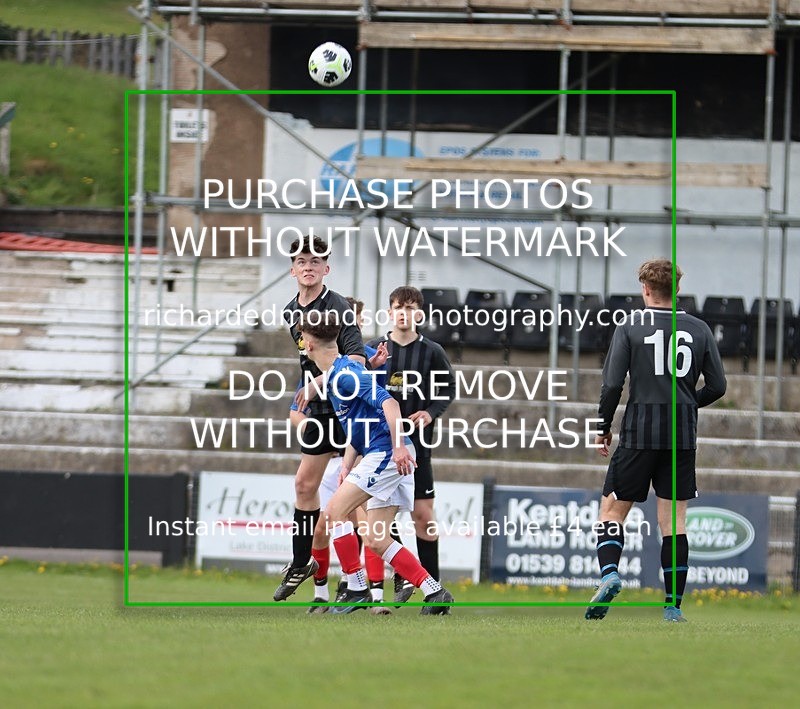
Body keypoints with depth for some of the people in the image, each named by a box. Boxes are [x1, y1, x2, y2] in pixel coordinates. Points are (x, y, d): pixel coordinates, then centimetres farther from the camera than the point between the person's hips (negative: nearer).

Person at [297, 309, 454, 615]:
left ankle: (356, 589, -8)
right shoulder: (333, 376, 19)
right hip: (382, 456, 10)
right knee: (376, 541, 6)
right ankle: (435, 592, 4)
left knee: (335, 511, -11)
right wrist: (347, 464, 13)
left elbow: (387, 402, -25)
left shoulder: (345, 374, -14)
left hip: (387, 453, -10)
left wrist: (399, 446, -32)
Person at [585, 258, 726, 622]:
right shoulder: (699, 330, 5)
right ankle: (673, 605, 2)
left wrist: (603, 428, 4)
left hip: (639, 431, -3)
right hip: (683, 435, 3)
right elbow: (717, 386, 6)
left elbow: (612, 384, -8)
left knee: (612, 510, 5)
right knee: (674, 521, 5)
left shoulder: (630, 327, -3)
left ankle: (609, 572, -21)